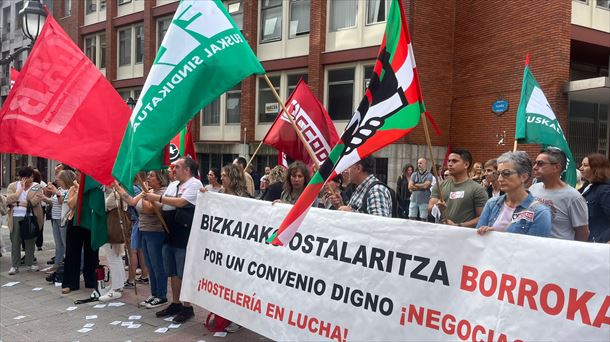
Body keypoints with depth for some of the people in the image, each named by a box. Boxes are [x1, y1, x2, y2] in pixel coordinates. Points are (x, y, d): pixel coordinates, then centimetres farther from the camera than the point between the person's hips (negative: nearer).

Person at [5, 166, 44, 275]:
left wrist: (17, 203, -15)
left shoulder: (37, 187, 1)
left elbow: (34, 202, -11)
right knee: (15, 242, 2)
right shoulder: (13, 186, 5)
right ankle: (14, 265, 10)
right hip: (16, 217, 0)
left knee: (30, 241, 8)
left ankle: (30, 263, 21)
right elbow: (9, 200, -10)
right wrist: (21, 189, -12)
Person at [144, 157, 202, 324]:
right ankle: (175, 304, 27)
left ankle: (187, 307, 10)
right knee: (173, 273, 15)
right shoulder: (172, 184, 15)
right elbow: (163, 206, 16)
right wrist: (151, 200, -2)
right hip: (169, 235, 8)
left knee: (184, 274, -1)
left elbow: (181, 202, -22)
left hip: (184, 236, -8)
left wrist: (157, 197, -17)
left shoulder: (194, 184, -10)